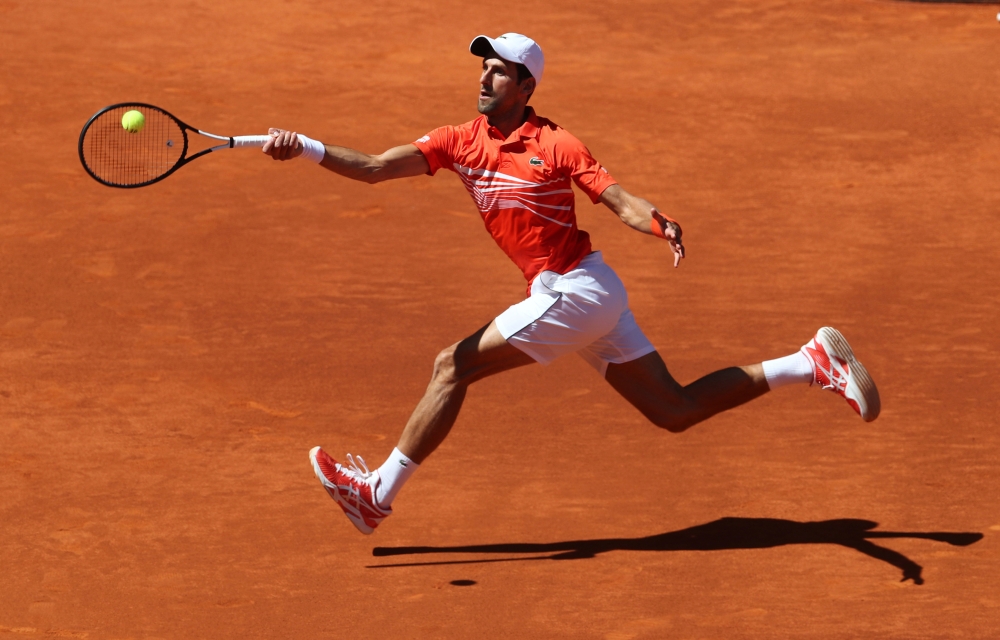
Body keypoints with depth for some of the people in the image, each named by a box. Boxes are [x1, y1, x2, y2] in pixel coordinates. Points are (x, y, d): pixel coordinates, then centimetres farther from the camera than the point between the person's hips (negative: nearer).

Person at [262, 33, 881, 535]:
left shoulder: (556, 145, -9)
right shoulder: (461, 142, 7)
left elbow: (621, 200, -12)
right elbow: (373, 168, -1)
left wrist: (661, 223, -33)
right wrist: (306, 148, -16)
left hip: (576, 291, -7)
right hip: (586, 299, 7)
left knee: (454, 366, -8)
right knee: (675, 410, 9)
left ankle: (379, 493, 1)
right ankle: (813, 363, 16)